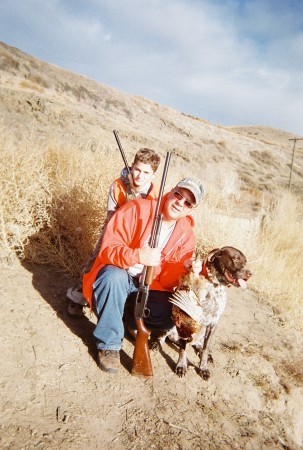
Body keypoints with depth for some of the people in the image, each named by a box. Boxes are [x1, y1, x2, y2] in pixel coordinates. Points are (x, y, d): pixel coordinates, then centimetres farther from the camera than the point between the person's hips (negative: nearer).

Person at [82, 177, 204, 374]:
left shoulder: (187, 236, -4)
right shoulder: (137, 209, -16)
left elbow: (167, 280, -6)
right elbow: (108, 249, -21)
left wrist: (184, 267, -27)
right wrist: (138, 256, -38)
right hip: (118, 276, -2)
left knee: (172, 316, -21)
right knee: (113, 276, -36)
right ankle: (109, 344, -16)